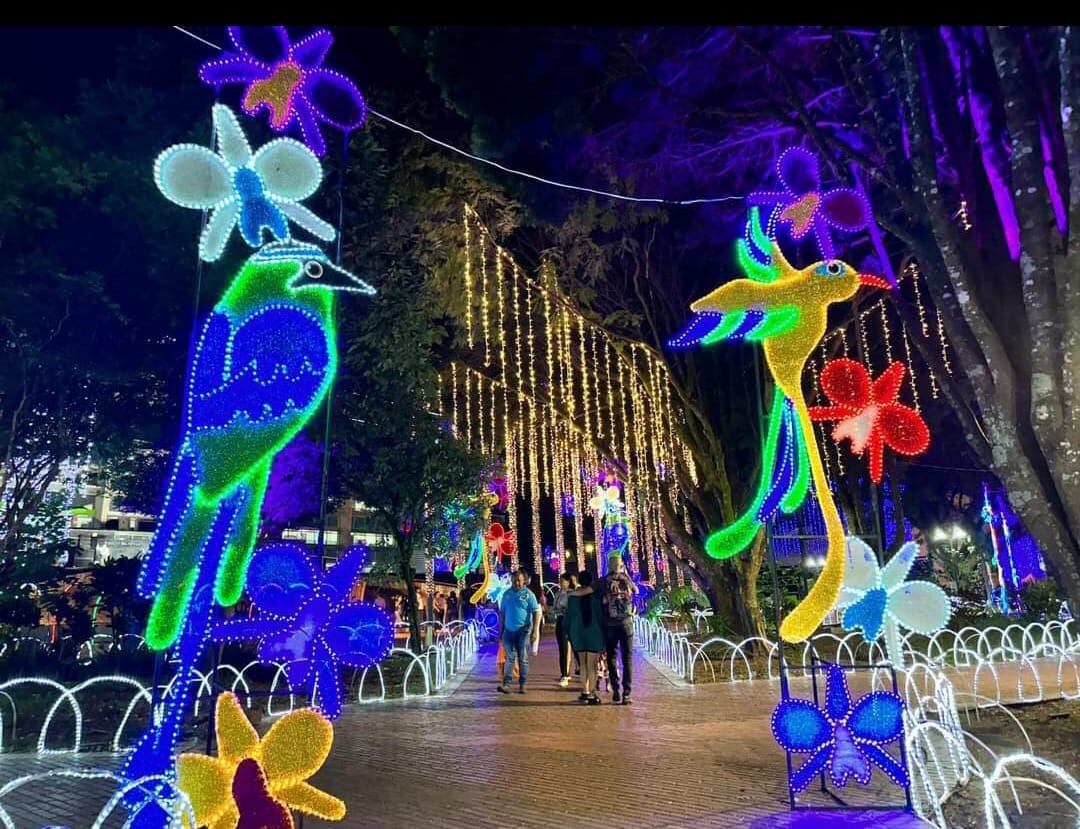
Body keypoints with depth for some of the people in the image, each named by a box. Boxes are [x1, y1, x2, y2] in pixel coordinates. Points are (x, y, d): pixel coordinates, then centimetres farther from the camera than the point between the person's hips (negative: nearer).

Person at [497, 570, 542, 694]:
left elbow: (537, 613, -5)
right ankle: (505, 684, -1)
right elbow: (502, 613, 13)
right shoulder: (507, 594, 8)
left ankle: (522, 685, 9)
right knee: (510, 658, 2)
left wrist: (535, 631, -12)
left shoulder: (528, 594, -3)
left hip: (523, 630, -3)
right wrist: (501, 631, 11)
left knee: (523, 659, 3)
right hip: (509, 630, 3)